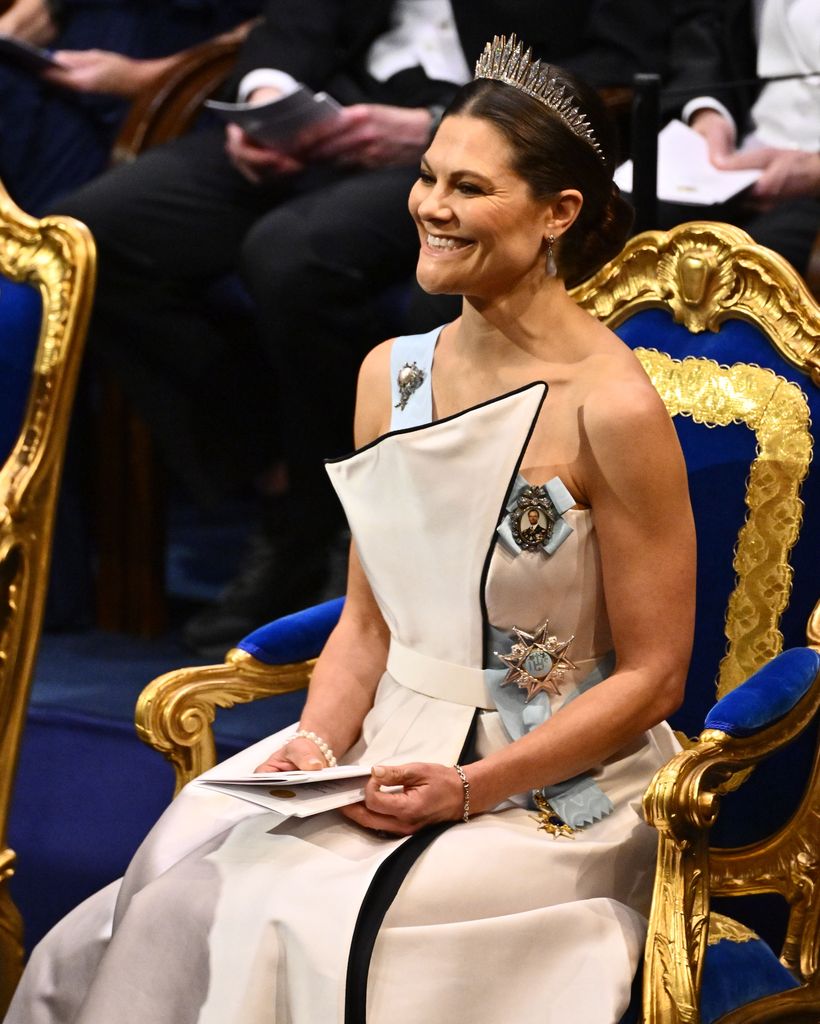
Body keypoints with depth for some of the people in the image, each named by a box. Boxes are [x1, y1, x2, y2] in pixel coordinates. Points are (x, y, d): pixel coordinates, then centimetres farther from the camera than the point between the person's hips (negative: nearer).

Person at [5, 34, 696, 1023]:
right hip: (390, 758, 6)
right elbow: (368, 623, 12)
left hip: (549, 791, -6)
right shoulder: (391, 374, 7)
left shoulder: (613, 408, -13)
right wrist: (318, 742, -7)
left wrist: (470, 789, -16)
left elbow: (651, 676, -9)